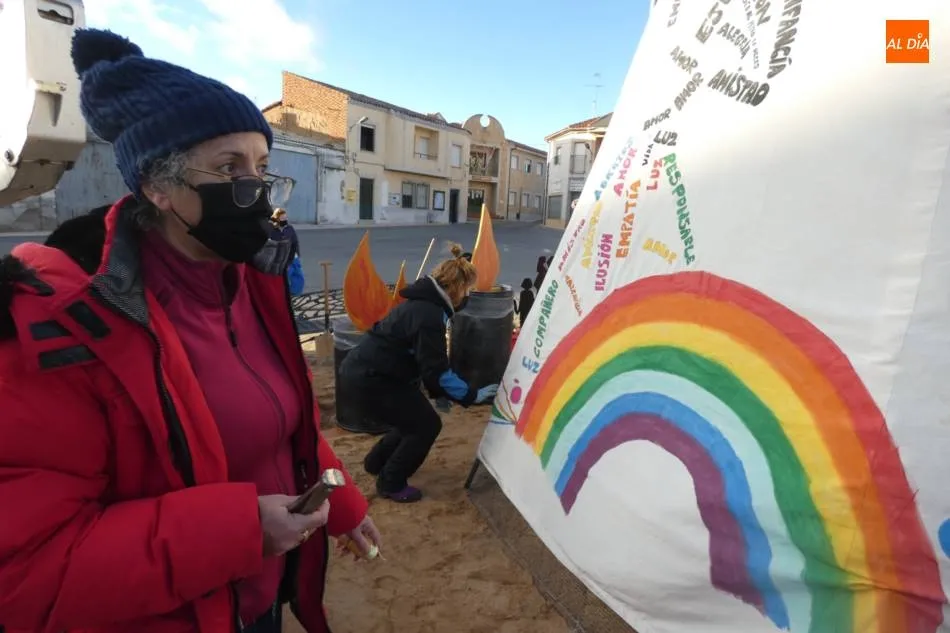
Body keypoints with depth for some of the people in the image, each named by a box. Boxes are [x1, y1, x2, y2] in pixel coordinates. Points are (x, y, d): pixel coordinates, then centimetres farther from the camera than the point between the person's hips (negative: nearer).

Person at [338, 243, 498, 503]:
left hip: (363, 370, 10)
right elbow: (436, 370, -23)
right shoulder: (429, 314, -23)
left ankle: (377, 462, 37)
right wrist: (472, 395, -13)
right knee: (427, 425, 0)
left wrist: (438, 392, 13)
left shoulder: (424, 302, 9)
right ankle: (391, 483, 15)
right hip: (368, 378, -10)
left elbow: (427, 362, 16)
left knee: (415, 418, 19)